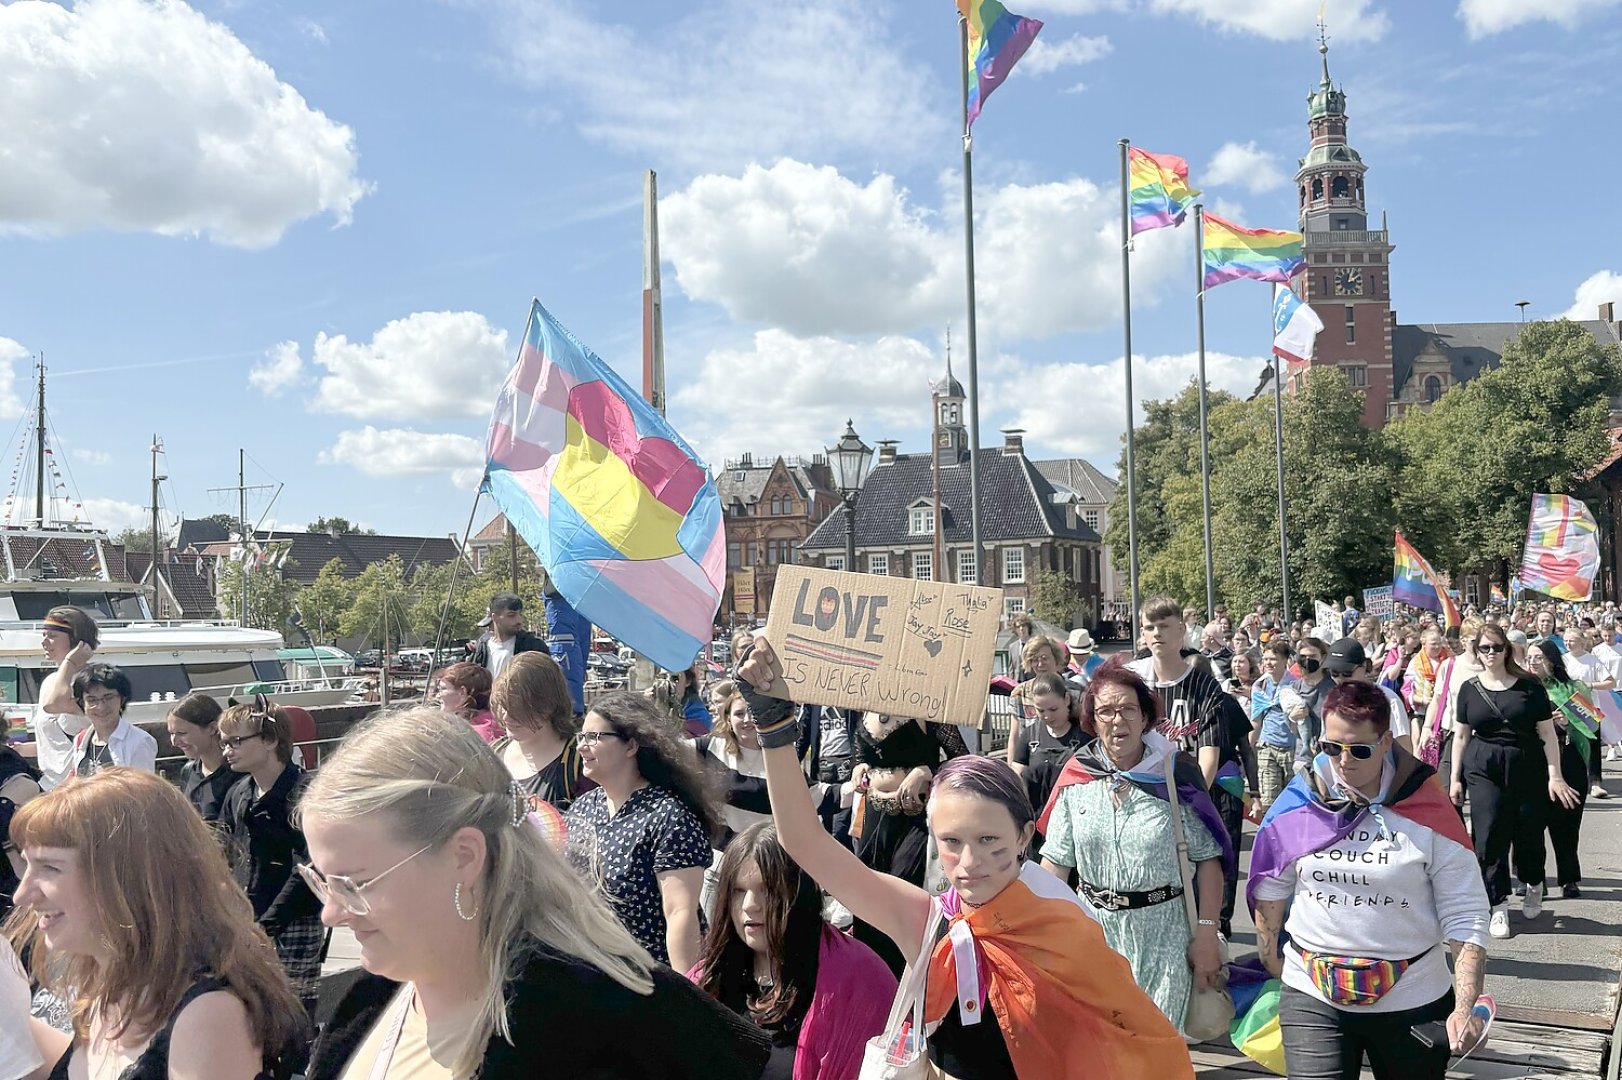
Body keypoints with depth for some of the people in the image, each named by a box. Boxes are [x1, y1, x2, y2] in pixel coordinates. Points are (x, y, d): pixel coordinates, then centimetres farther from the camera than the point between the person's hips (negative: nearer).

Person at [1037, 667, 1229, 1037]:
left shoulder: (1175, 775, -6)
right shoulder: (1076, 778, -1)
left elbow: (1208, 859, -4)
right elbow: (1056, 862, 3)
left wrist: (1206, 934, -8)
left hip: (1162, 931, -2)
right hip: (1095, 924, 2)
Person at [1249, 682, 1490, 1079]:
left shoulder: (1429, 813, -9)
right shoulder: (1296, 806, -4)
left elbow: (1466, 918, -8)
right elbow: (1269, 892, 8)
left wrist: (1465, 1007, -17)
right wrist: (1272, 968, 10)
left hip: (1412, 999, 0)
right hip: (1312, 997, 1)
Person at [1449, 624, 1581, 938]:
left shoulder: (1529, 686, 0)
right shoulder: (1470, 689, 5)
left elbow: (1547, 733, 1)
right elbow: (1461, 736, 9)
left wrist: (1555, 775, -5)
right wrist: (1455, 778, 8)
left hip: (1527, 770, -1)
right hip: (1484, 771, 1)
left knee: (1529, 833, 5)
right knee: (1489, 836, -4)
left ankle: (1533, 885, 35)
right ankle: (1499, 906, 7)